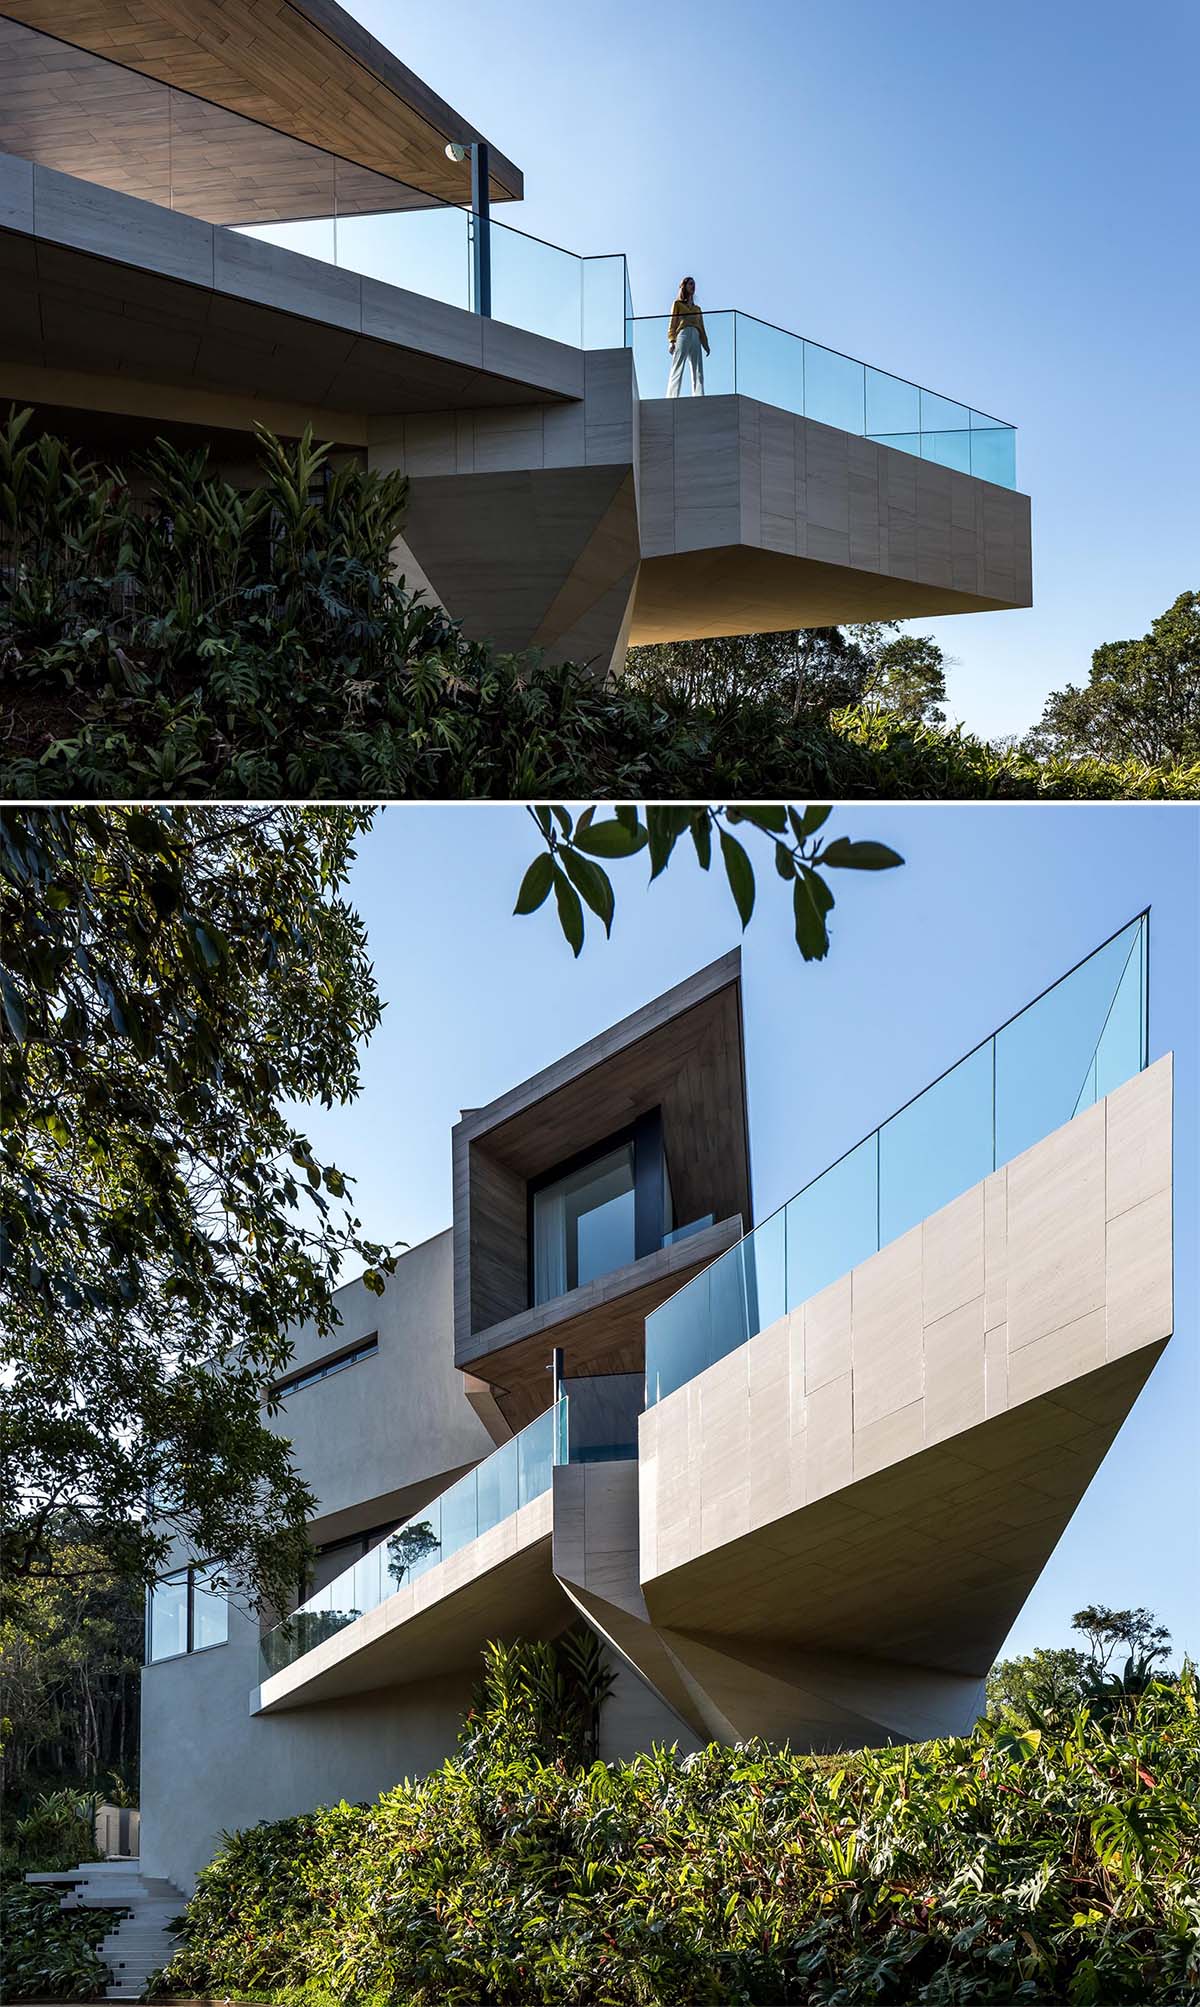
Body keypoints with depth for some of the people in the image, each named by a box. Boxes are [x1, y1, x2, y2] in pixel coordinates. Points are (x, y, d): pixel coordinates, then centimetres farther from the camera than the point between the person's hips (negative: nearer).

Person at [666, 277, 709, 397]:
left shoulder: (697, 308, 28)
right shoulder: (678, 304, 15)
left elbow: (702, 328, 23)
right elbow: (672, 324, 6)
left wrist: (705, 345, 10)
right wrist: (671, 341, -9)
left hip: (696, 338, 5)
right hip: (682, 335, -5)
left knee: (698, 372, -7)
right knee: (677, 370, -14)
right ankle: (672, 398, -22)